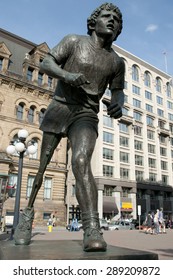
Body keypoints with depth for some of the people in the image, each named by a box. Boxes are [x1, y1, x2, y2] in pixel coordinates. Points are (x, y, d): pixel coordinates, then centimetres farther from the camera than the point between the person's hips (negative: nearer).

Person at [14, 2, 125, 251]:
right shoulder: (74, 41, 5)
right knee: (41, 165, 5)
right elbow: (46, 64, 0)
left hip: (87, 115, 0)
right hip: (59, 108, 0)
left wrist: (118, 103, -7)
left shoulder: (117, 61, 10)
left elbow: (118, 91, 17)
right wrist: (66, 75, -21)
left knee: (81, 162, -26)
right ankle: (28, 214, 25)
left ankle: (92, 230, -32)